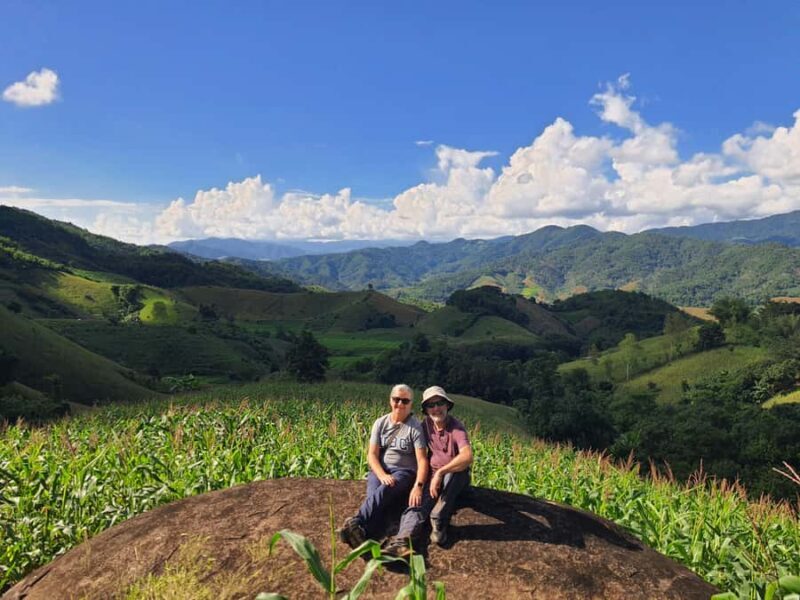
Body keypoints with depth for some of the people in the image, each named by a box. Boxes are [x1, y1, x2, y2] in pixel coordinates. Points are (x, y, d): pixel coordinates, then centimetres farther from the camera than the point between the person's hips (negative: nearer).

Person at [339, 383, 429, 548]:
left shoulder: (415, 427, -4)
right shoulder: (380, 423, 5)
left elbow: (422, 460, -12)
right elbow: (372, 454, -1)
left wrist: (418, 486, -29)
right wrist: (382, 475, -20)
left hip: (404, 471, -2)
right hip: (380, 470, 3)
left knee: (383, 492, -35)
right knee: (374, 496, -31)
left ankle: (356, 523, -52)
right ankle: (365, 535, -53)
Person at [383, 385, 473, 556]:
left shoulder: (456, 427, -18)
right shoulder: (426, 425, 0)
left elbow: (467, 457, -35)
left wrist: (440, 472, -39)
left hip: (456, 477, -4)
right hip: (434, 476, 4)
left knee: (454, 472, -38)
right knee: (419, 502, -25)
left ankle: (438, 522, -29)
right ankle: (402, 539, -46)